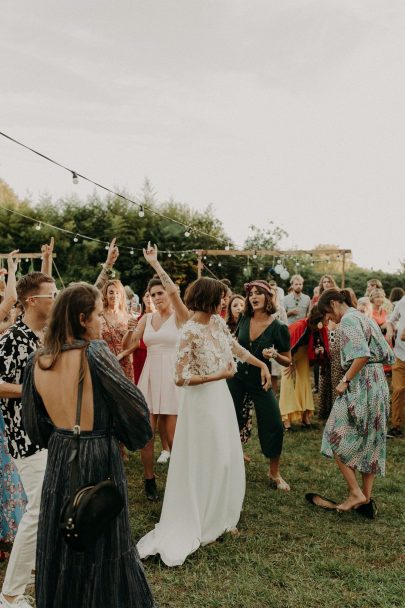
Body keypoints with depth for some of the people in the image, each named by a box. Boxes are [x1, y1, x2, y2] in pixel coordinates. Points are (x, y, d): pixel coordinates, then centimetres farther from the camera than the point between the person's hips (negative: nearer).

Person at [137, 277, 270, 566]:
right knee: (204, 463, 5)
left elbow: (235, 346, 18)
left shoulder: (217, 321, 1)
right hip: (202, 400, -8)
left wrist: (261, 364, 17)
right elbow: (181, 378, -22)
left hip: (221, 396, 8)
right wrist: (219, 375, -19)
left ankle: (219, 518, 36)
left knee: (226, 460, 16)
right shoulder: (190, 332, -22)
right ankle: (195, 524, 26)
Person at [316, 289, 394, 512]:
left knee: (339, 440, 1)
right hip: (378, 384, 10)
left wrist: (345, 381, -16)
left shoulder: (348, 319, -11)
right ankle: (367, 494, 22)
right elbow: (386, 355, 16)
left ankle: (356, 493, 2)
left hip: (360, 385, -10)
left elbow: (362, 355, -24)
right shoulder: (365, 318, 17)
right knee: (370, 441, 14)